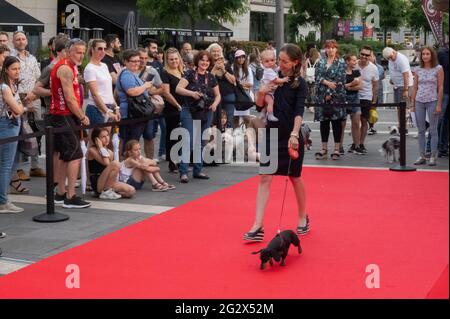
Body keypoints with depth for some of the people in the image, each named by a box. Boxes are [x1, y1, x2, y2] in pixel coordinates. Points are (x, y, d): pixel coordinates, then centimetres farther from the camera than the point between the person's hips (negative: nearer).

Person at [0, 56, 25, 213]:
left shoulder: (13, 85, 13)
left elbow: (19, 108, 14)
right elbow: (18, 109, -17)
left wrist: (18, 108, -7)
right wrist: (20, 107, 4)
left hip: (13, 125, 9)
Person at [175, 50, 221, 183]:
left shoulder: (211, 78, 9)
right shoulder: (190, 74, -5)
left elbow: (218, 95, 17)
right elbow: (178, 89, -14)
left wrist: (215, 103, -3)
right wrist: (192, 93, -29)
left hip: (206, 114, 5)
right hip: (189, 113, -5)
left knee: (200, 143, 11)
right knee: (189, 141, -12)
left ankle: (198, 170, 20)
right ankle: (183, 172, -10)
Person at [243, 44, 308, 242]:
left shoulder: (299, 83, -6)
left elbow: (299, 111, -17)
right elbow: (259, 105, 10)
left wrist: (294, 134, -29)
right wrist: (261, 92, -10)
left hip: (290, 137, -3)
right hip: (271, 134, 3)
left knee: (295, 178, 11)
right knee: (265, 178, -4)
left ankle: (303, 218, 32)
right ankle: (258, 227, -6)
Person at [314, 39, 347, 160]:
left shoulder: (341, 62, 0)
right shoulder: (321, 62, 12)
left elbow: (340, 80, -8)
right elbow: (317, 77, 2)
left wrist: (330, 93, -12)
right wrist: (327, 82, -15)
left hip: (336, 96, -3)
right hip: (322, 96, 3)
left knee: (336, 122, -1)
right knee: (323, 122, 5)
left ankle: (337, 149, 4)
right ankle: (324, 149, 11)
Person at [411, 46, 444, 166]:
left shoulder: (438, 69, -2)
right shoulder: (418, 70, 8)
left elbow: (440, 88, -5)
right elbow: (415, 88, 10)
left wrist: (439, 105, -10)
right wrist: (413, 105, 7)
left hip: (432, 102, -4)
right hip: (419, 102, 4)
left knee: (433, 130, 0)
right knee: (421, 130, 7)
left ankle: (433, 156, 5)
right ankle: (422, 156, 13)